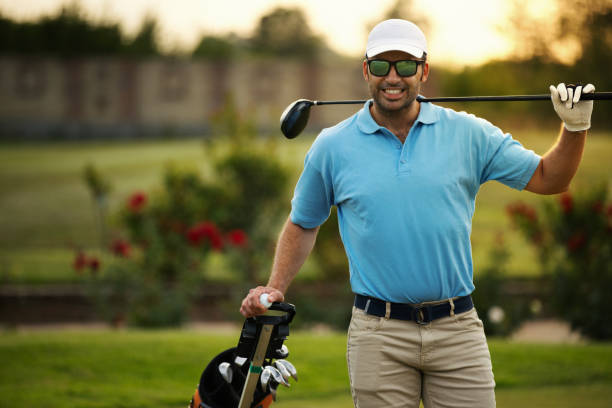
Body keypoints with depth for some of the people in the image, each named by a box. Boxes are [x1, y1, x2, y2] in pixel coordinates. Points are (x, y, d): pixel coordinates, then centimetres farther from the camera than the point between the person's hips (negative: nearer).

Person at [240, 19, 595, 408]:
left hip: (458, 330, 1)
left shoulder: (469, 134, 4)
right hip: (379, 335, 0)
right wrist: (275, 288, 6)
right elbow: (303, 223, 16)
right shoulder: (333, 147, 4)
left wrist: (575, 128, -6)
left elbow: (546, 179, 9)